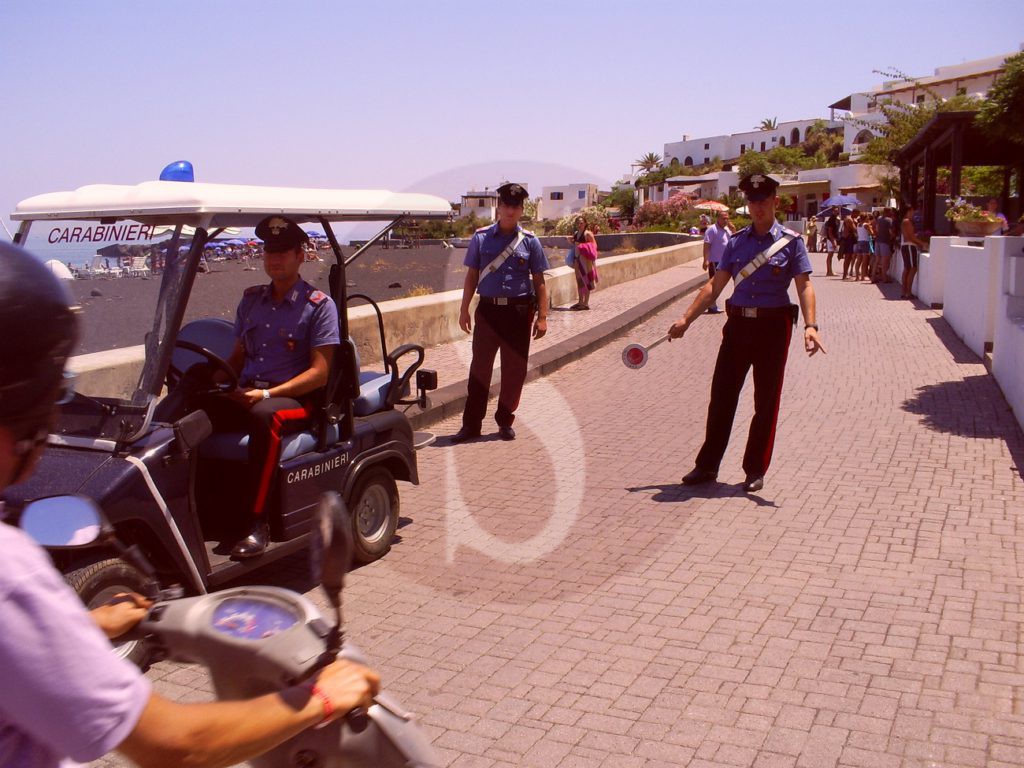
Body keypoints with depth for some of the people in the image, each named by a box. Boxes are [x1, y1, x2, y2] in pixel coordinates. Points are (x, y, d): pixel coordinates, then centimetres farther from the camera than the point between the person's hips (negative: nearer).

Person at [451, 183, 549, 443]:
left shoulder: (529, 241, 3)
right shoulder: (481, 237, 4)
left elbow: (539, 281, 5)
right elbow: (471, 275, 8)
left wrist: (542, 316, -1)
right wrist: (464, 309, 3)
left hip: (519, 311, 0)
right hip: (488, 309, 0)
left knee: (514, 370, 6)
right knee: (480, 367, 2)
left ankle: (505, 422, 20)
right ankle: (471, 424, 8)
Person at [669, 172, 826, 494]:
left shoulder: (791, 242, -2)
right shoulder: (736, 241, 8)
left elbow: (804, 286, -9)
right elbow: (715, 286, 9)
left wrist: (810, 325, -24)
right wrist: (686, 319, 3)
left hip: (773, 327, -3)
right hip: (738, 325, 3)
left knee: (766, 402, 5)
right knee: (721, 396, 5)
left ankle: (755, 470, 18)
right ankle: (707, 466, 16)